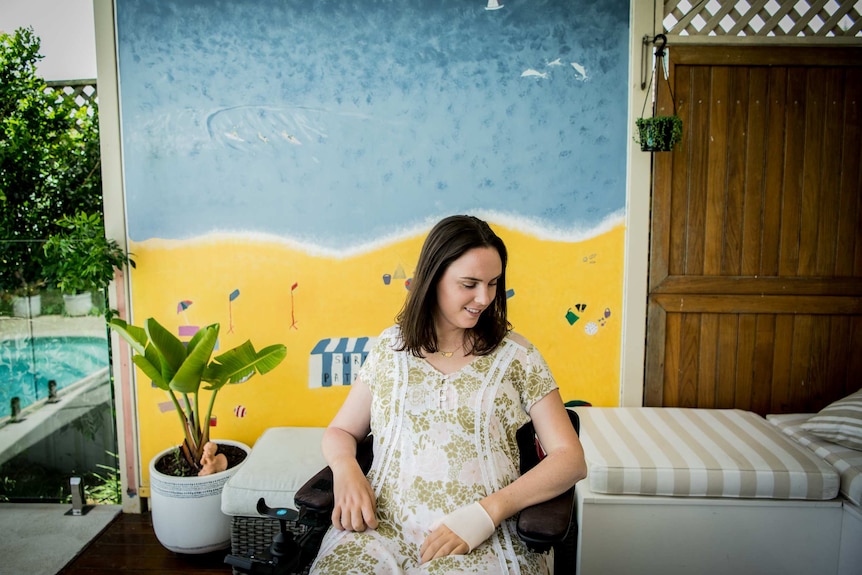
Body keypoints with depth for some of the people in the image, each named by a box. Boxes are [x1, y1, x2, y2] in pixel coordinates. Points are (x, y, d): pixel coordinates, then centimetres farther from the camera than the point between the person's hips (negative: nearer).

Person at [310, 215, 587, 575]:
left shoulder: (515, 355, 5)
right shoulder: (391, 347, 11)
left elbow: (570, 459, 1)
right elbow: (340, 432, 18)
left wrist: (488, 511, -14)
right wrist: (345, 468, -6)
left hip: (480, 538, -1)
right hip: (382, 525, 2)